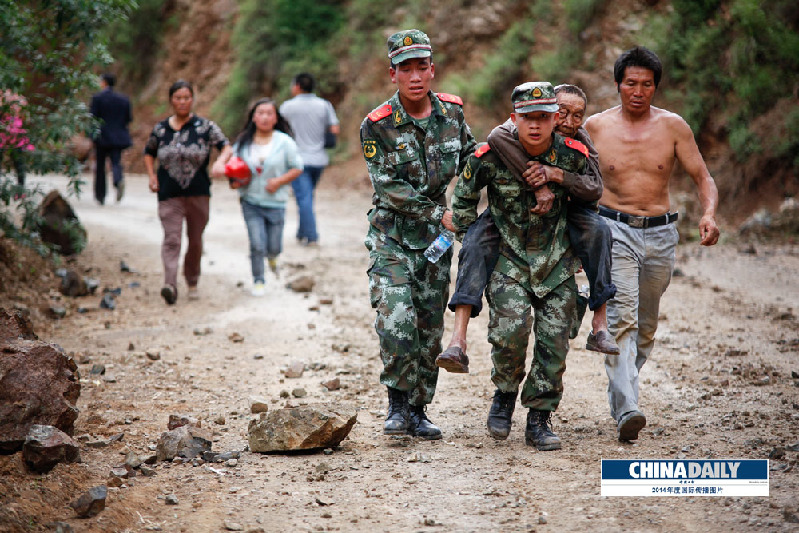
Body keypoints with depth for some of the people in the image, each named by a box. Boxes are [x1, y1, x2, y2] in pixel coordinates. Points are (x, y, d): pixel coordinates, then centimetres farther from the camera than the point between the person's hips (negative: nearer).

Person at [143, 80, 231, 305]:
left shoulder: (205, 126, 2)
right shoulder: (160, 129, 7)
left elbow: (226, 147, -3)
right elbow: (149, 153, 22)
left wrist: (220, 162, -24)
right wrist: (152, 176, 7)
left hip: (198, 193, 1)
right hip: (169, 194, 0)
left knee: (196, 240, 10)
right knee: (171, 238, -14)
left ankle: (192, 282, 27)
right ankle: (170, 284, -26)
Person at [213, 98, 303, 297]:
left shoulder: (284, 142, -5)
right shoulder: (243, 142, 1)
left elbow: (297, 168, 0)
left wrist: (279, 181, -14)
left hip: (275, 203, -1)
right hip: (251, 202, 1)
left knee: (274, 247, 4)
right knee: (257, 245, -7)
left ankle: (272, 257, 42)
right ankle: (258, 281, 14)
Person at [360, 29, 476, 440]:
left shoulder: (451, 112, 0)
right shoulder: (377, 125, -13)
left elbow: (469, 160, 17)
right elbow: (389, 189, -14)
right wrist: (439, 214, -15)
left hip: (435, 237, 4)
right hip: (392, 236, -4)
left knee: (429, 328, 7)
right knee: (397, 324, -17)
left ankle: (417, 410, 19)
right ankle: (397, 403, 1)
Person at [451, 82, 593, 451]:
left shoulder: (573, 155, -10)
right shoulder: (490, 156, -13)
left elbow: (591, 195, 13)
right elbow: (463, 198, 5)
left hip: (557, 260, 2)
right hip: (509, 257, -2)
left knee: (554, 341, -2)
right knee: (510, 329, -22)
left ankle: (539, 420, 13)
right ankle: (505, 394, 6)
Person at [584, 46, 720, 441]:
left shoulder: (673, 127, 1)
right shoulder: (596, 127, 0)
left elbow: (703, 177, 1)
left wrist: (709, 214, -17)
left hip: (660, 234, 3)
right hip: (614, 230, -2)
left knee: (646, 325, 11)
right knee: (621, 318, -18)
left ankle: (619, 392, 32)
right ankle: (626, 410, -26)